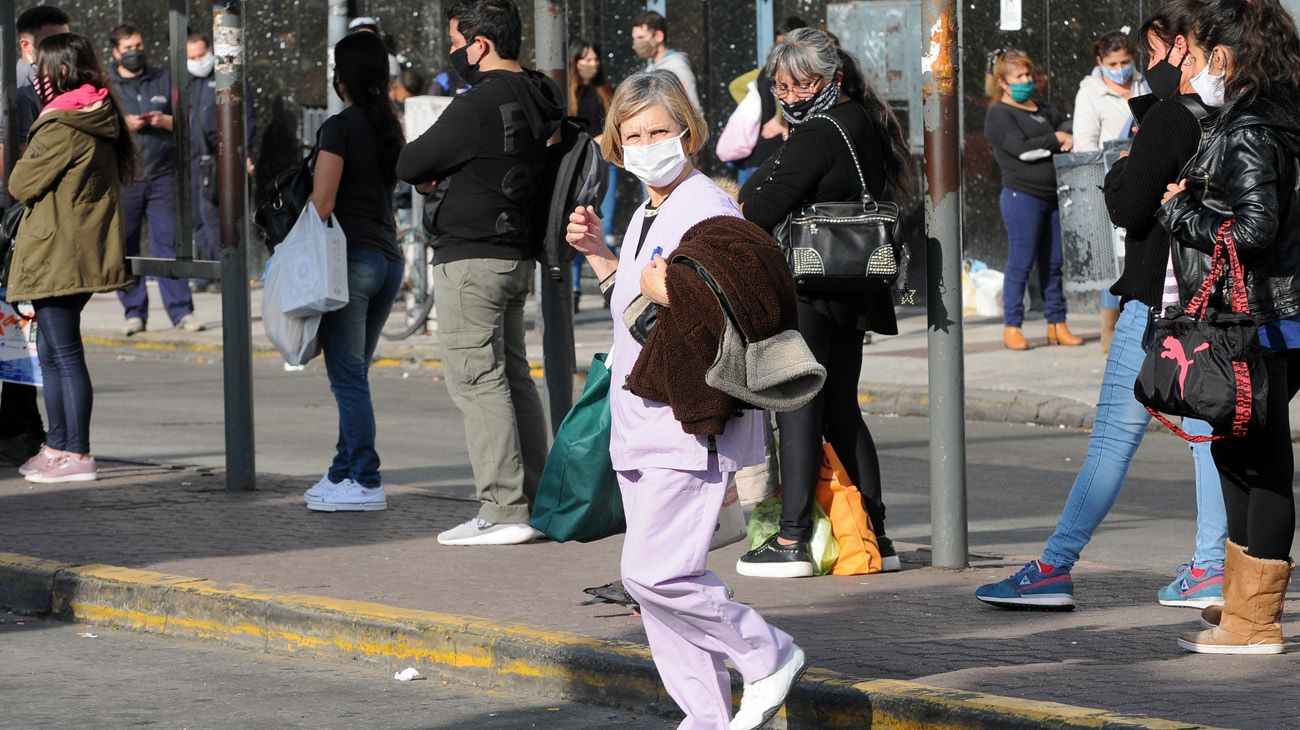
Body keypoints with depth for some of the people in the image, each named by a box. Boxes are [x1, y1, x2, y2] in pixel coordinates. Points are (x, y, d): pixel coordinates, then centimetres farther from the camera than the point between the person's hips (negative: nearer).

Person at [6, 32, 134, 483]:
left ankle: (77, 456, -4)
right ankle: (58, 446, 24)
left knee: (64, 355, -6)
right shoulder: (100, 120, 10)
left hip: (54, 256, -9)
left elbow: (21, 185, -13)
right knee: (52, 353, 18)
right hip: (83, 255, 9)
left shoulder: (60, 126, -17)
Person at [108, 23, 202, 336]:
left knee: (168, 242, -5)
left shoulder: (164, 80, 14)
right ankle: (134, 312, 9)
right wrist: (122, 125, -10)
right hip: (122, 177, 0)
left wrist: (164, 120, -6)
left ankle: (181, 311, -5)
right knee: (125, 247, 1)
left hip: (162, 174, 0)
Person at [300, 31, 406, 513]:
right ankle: (344, 473, 16)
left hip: (351, 256, -8)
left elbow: (321, 204, -13)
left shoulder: (340, 127, -9)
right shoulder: (390, 129, 13)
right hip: (389, 259, 8)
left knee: (348, 377, -5)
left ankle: (366, 482, -7)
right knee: (353, 375, 13)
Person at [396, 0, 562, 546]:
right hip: (517, 257, 9)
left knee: (476, 379, -7)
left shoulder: (479, 105, -17)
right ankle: (537, 498, 15)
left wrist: (429, 173, 10)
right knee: (513, 376, 14)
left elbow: (410, 166, -12)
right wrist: (443, 177, 6)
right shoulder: (535, 101, 11)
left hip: (471, 259, -9)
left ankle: (503, 511, -10)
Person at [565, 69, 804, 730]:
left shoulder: (708, 212, -13)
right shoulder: (648, 215, 17)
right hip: (643, 428, 10)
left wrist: (668, 296, -31)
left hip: (690, 426, -10)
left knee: (654, 573, -15)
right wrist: (598, 255, 20)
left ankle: (768, 657, 2)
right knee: (658, 580, 8)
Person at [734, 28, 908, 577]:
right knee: (841, 408, 15)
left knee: (797, 407, -5)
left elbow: (760, 212, -19)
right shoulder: (866, 125, 13)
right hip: (854, 293, 9)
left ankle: (792, 541, -5)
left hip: (807, 290, -9)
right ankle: (874, 536, 16)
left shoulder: (818, 136, -16)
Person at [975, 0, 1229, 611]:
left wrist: (1124, 165, 0)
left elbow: (1127, 209, -16)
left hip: (1159, 302, -7)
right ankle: (1210, 568, 8)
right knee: (1210, 432, 9)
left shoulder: (1170, 119, -14)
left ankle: (1054, 570, -4)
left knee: (1112, 439, -6)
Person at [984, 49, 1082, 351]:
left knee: (1054, 263, 8)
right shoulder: (999, 114, -4)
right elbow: (1022, 148, -15)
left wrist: (1068, 139, -6)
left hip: (1053, 196, 7)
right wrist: (1057, 140, -7)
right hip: (1022, 195, -7)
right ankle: (1012, 328, 0)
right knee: (1021, 263, -5)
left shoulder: (1042, 109, 19)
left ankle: (1057, 325, 12)